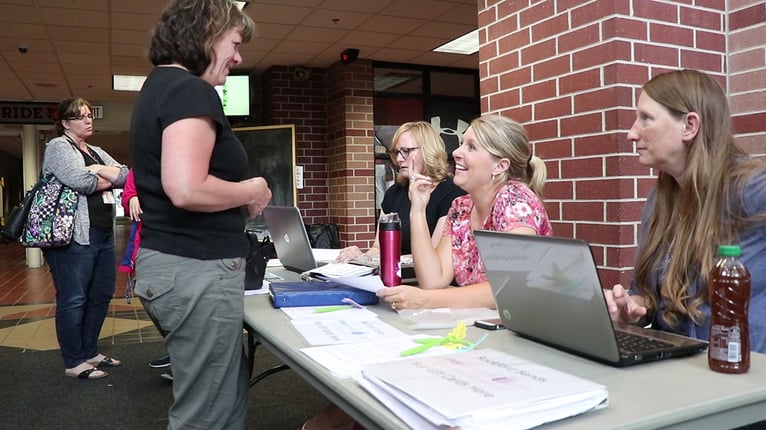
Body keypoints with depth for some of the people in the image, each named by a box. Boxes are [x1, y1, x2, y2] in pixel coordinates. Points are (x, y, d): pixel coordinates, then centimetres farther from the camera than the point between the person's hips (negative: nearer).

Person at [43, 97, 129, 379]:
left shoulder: (97, 153, 22)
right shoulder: (58, 146, -2)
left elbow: (126, 176, 9)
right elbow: (80, 181, -18)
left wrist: (100, 171, -8)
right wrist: (109, 179, -1)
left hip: (103, 235, 9)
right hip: (75, 236, -8)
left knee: (101, 296, 13)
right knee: (73, 300, -2)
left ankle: (90, 352, 25)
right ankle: (74, 363, 7)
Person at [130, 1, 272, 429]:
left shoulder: (160, 87, 17)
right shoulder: (191, 90, -15)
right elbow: (187, 189, -27)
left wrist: (239, 196, 15)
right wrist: (250, 192, -10)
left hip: (171, 262, 10)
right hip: (197, 268, -10)